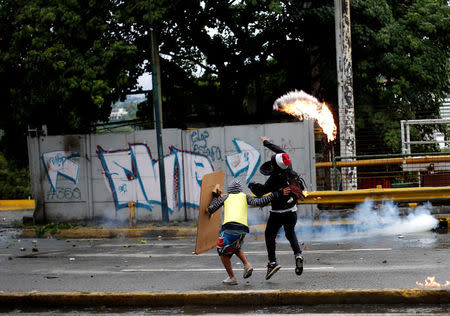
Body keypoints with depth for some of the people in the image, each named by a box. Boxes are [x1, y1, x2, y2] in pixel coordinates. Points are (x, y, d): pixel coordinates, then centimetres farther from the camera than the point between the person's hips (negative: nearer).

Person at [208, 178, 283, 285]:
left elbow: (210, 209, 20)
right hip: (243, 228, 3)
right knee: (235, 248, 31)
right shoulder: (245, 196, 22)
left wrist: (215, 196, 34)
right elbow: (259, 202, 7)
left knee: (223, 252, 16)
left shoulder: (225, 197, 20)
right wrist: (274, 195, 11)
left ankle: (232, 278, 12)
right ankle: (247, 265, 8)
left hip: (229, 226, -3)